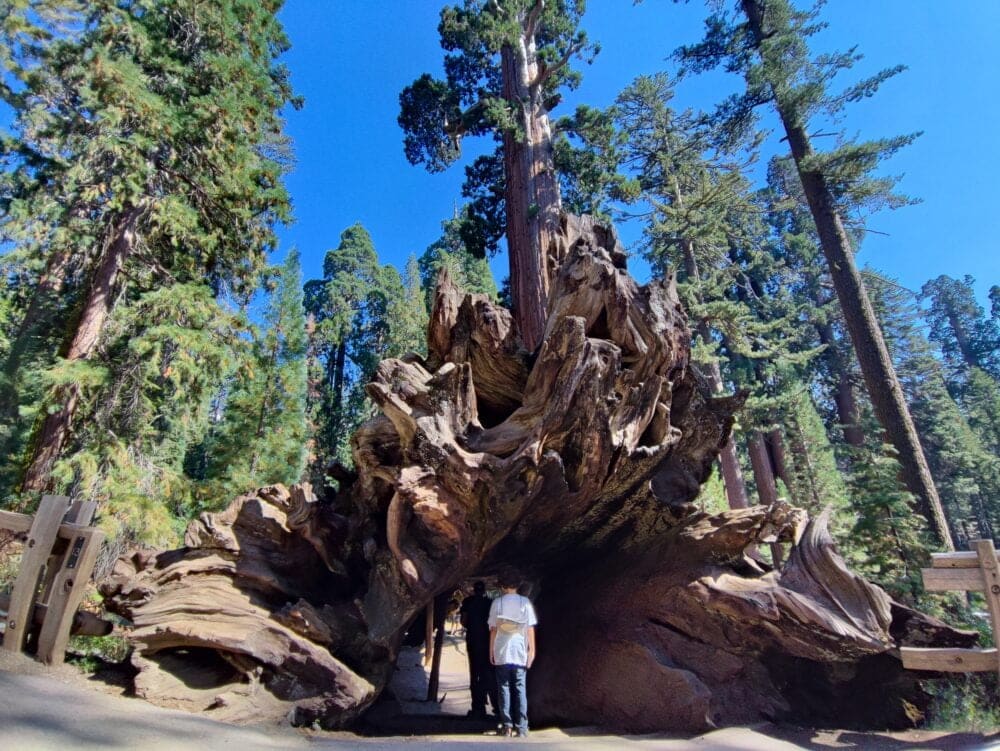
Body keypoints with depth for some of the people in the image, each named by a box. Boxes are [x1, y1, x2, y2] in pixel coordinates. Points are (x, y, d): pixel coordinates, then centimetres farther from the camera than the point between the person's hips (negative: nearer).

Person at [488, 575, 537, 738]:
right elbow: (530, 628, -1)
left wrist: (491, 649, 8)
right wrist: (532, 650, 5)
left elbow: (493, 628, 1)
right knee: (520, 689, 7)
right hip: (520, 653, 0)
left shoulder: (497, 602, 0)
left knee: (504, 688, 8)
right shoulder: (525, 602, 0)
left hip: (501, 653, 0)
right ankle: (521, 728, 6)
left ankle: (507, 725, 8)